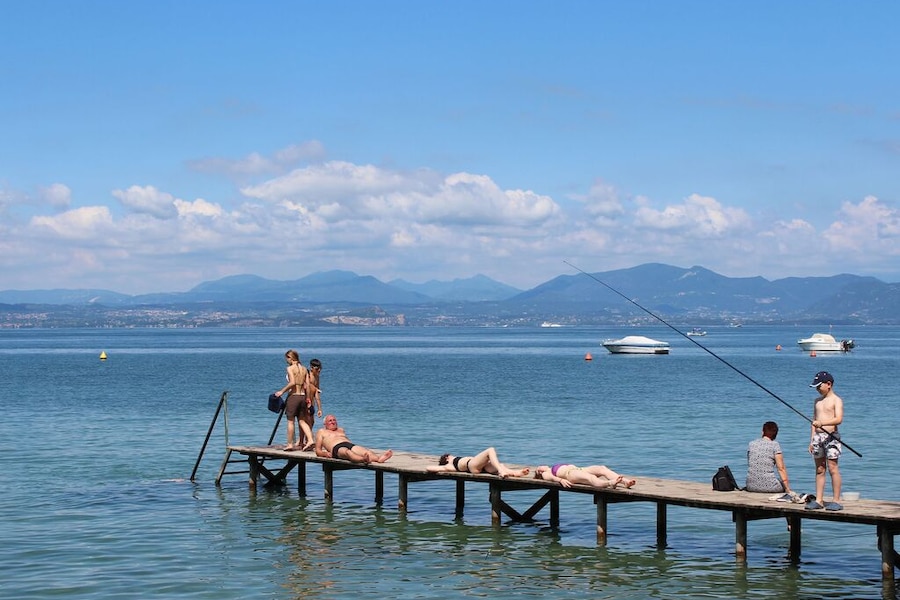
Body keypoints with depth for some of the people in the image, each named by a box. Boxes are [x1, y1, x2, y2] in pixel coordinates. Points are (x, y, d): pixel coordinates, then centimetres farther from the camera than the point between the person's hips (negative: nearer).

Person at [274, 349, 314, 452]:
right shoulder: (304, 369, 9)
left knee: (290, 421, 3)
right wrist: (307, 399, 16)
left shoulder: (290, 368, -9)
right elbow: (306, 386, 6)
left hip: (293, 396, -6)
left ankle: (290, 444, 6)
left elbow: (292, 382, -21)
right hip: (302, 396, 6)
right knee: (301, 421, 13)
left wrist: (282, 391, -12)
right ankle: (310, 440, -2)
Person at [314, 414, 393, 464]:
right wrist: (325, 453, -6)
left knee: (365, 451, -31)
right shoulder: (321, 432, 25)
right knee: (347, 452, -44)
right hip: (337, 448, -6)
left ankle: (379, 458, -63)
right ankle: (364, 459, -76)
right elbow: (318, 451, 17)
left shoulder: (341, 430, 40)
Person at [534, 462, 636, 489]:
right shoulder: (546, 474, 21)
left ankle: (625, 481, -47)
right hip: (570, 473, -6)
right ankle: (610, 483, -66)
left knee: (602, 468, -24)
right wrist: (560, 480, -19)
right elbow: (552, 477, 0)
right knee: (590, 478, -37)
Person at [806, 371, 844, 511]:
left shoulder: (836, 400, -4)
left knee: (833, 468, -8)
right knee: (819, 469, 7)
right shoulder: (817, 401, 17)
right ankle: (819, 500, 9)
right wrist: (811, 440, 15)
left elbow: (839, 419, -18)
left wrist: (822, 423, -32)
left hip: (830, 436, -7)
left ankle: (836, 501, -6)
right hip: (818, 436, 7)